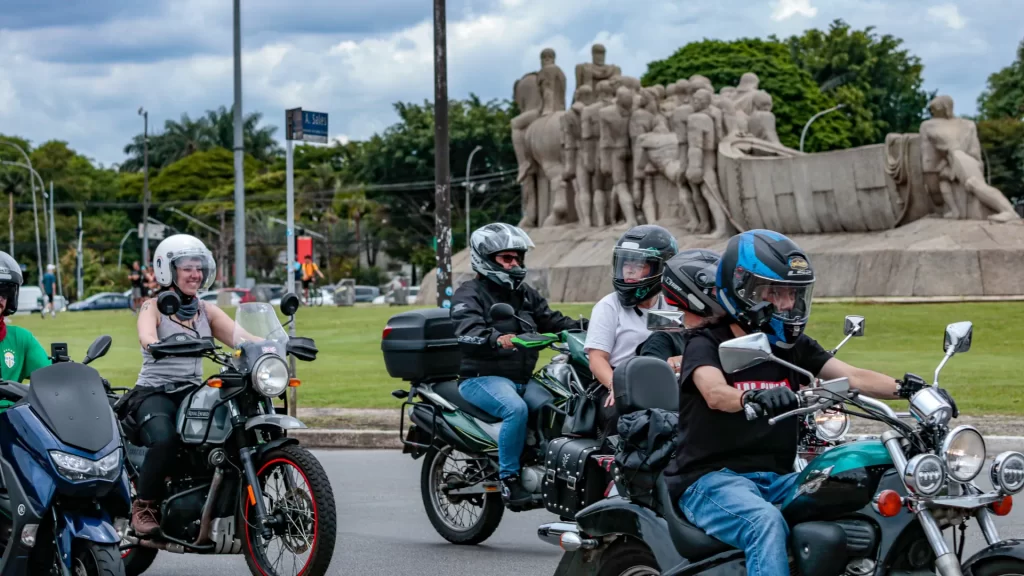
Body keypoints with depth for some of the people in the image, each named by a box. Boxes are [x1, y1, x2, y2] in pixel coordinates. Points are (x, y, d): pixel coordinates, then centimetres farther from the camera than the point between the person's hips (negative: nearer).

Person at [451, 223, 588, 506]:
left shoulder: (526, 294, 21)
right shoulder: (469, 294, -4)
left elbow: (552, 320, 15)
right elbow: (468, 331, -22)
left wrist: (587, 328, -2)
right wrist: (497, 339, -43)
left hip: (523, 377, 7)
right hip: (483, 377, -7)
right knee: (516, 409, -34)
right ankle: (508, 479, -25)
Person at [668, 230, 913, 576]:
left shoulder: (795, 348, 14)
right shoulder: (707, 345, -4)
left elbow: (852, 377, -1)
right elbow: (715, 393, -26)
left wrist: (906, 388, -20)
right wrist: (752, 397, -49)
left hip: (777, 479, 6)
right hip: (713, 478, -6)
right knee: (767, 523, -36)